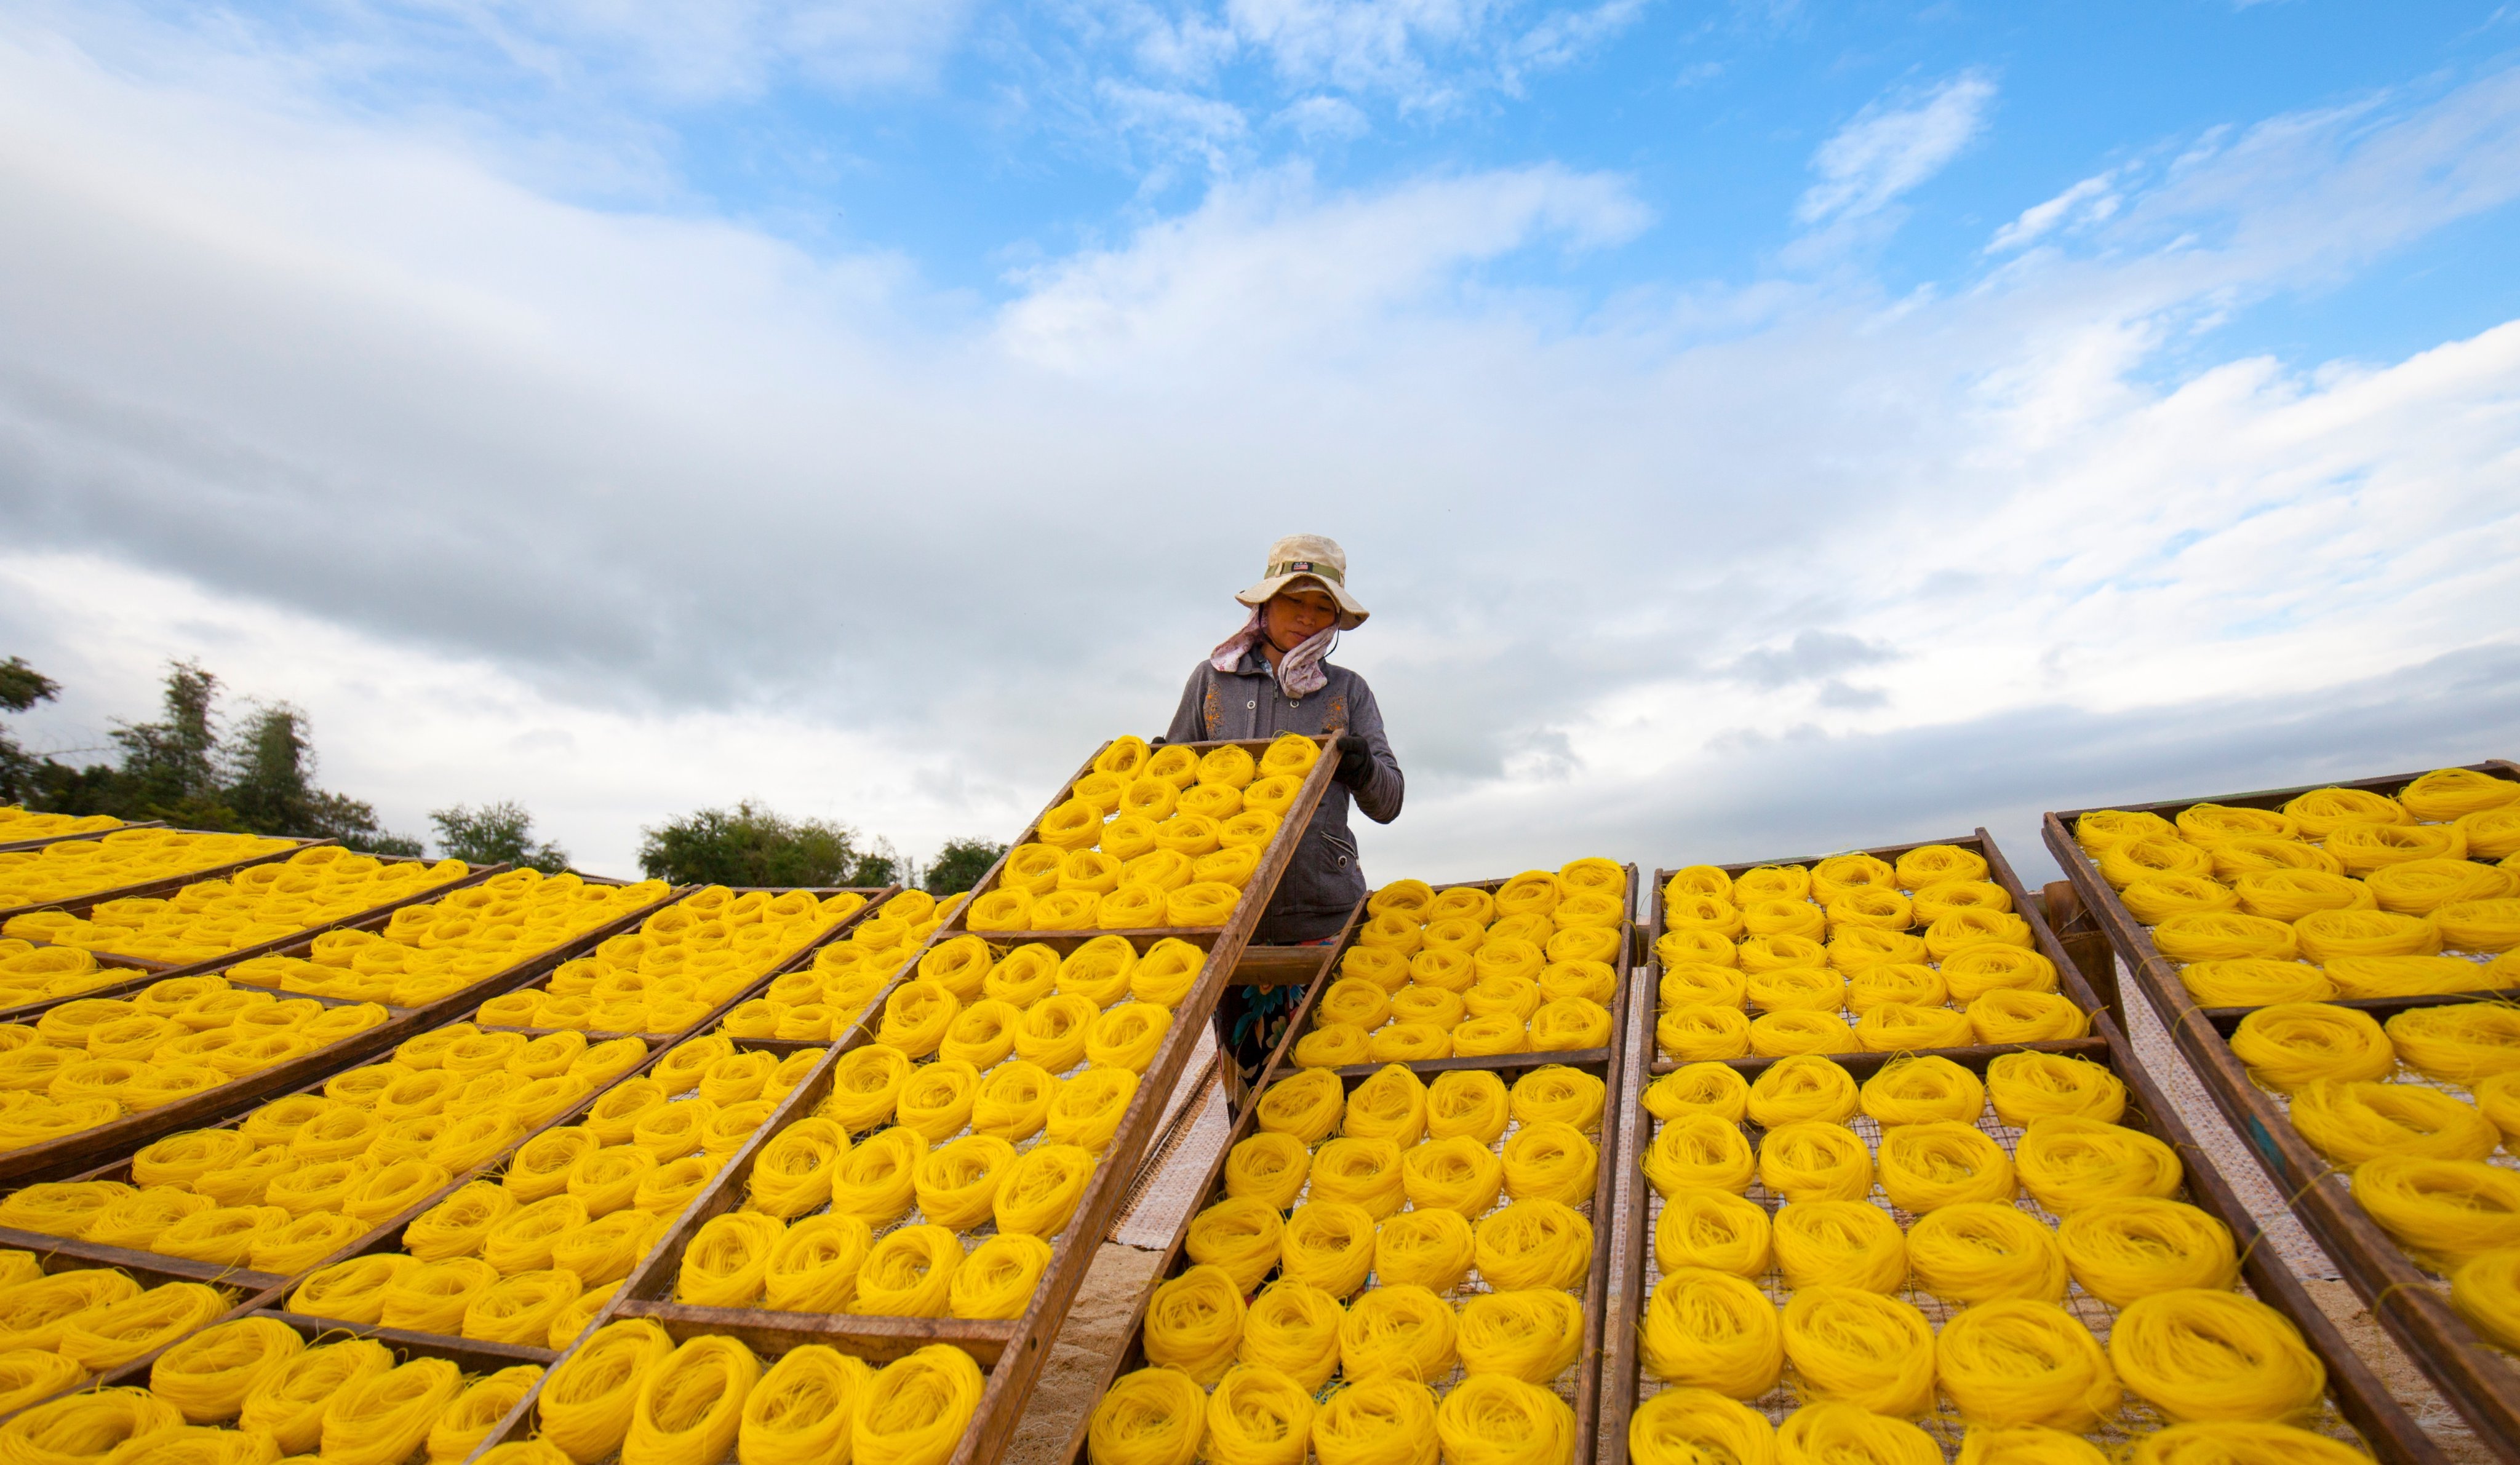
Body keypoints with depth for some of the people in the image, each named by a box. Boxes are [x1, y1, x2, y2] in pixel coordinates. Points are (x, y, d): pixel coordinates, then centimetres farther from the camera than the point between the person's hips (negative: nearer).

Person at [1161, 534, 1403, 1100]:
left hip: (1323, 909, 0)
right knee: (1242, 1059, 7)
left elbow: (1387, 804, 7)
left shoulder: (1348, 691, 10)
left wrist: (1363, 766, -14)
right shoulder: (1212, 679, 10)